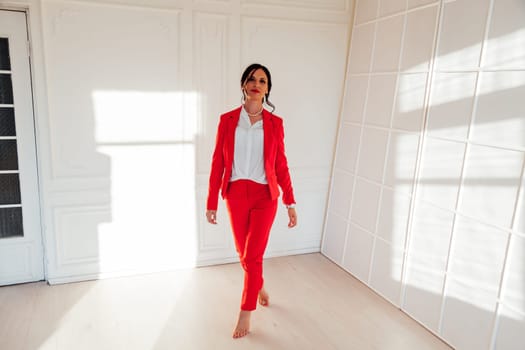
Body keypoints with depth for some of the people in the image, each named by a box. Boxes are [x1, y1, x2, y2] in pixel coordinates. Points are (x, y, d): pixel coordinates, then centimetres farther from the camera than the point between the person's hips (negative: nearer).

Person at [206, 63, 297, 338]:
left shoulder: (274, 123, -1)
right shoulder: (227, 120, -1)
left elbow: (281, 165, 2)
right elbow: (218, 162, 0)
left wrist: (290, 202, -1)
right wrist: (211, 202, 0)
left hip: (265, 196, -1)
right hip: (236, 195, 2)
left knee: (252, 256, 0)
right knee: (243, 253, 15)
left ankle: (245, 314, 19)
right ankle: (259, 287, 46)